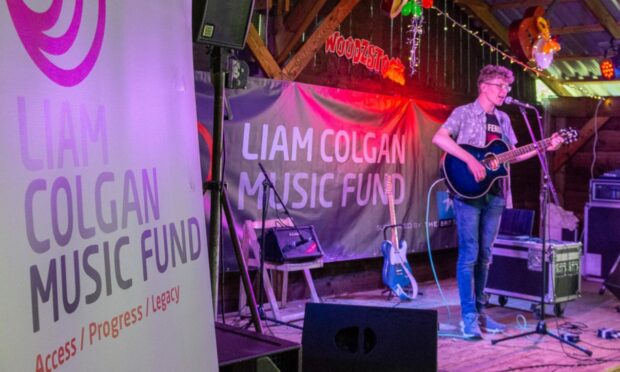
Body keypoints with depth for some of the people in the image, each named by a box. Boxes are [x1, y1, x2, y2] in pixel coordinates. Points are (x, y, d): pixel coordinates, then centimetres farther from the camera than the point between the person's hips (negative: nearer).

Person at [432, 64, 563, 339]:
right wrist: (470, 160, -24)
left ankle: (479, 311, 18)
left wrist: (544, 148, 9)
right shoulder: (464, 113, -3)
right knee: (469, 254, -7)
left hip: (495, 194, 7)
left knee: (484, 255, 10)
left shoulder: (503, 119, 17)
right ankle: (468, 317, -4)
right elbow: (439, 138, -18)